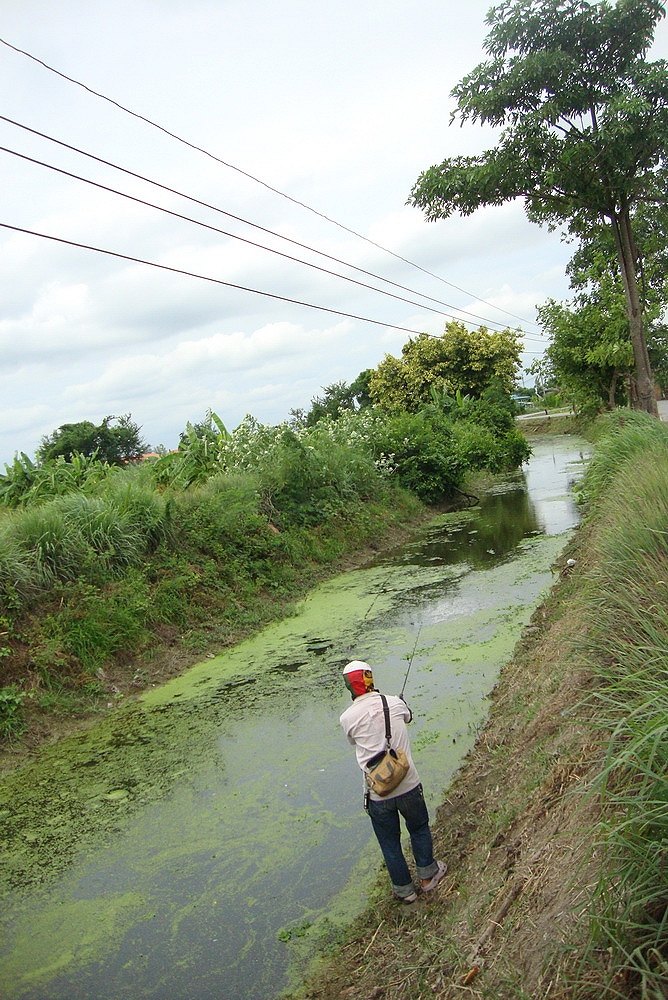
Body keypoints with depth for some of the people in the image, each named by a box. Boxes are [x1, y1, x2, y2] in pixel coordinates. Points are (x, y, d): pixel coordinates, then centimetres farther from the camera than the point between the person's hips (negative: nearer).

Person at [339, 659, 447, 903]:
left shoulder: (347, 718, -12)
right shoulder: (394, 703, -8)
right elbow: (408, 716, 16)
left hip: (378, 794, -1)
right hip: (409, 785, 1)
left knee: (390, 842, 21)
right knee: (419, 829, 27)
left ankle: (404, 889, 36)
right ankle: (428, 876, 42)